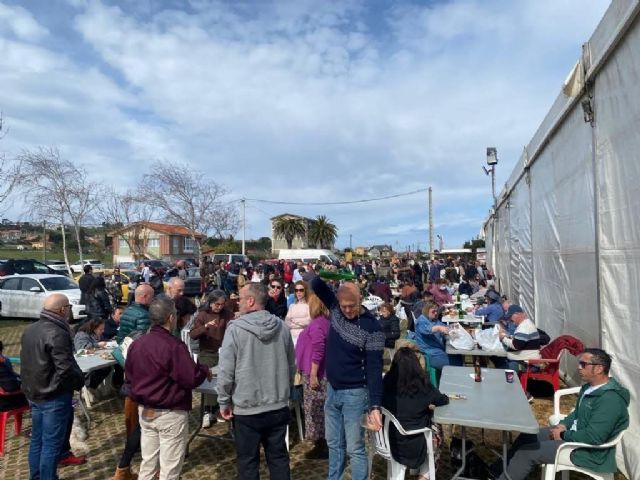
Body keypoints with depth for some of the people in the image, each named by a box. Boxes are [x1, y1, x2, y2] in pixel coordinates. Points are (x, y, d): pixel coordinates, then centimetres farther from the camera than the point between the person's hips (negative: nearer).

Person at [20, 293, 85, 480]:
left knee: (37, 440, 20)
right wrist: (81, 381, -8)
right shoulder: (57, 333, -24)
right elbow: (66, 369, -26)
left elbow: (29, 361, 14)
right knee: (51, 443, 3)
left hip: (34, 392, 9)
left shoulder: (29, 330, 5)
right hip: (54, 396, -9)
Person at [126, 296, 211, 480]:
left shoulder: (136, 344, 1)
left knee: (148, 463, 20)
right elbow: (191, 379, -23)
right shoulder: (174, 346, -23)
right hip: (171, 414, -7)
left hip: (144, 411, 7)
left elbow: (129, 378, 12)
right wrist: (204, 369, -3)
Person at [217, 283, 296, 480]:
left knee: (248, 462, 14)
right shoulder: (282, 327, -2)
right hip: (278, 407, 4)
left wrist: (224, 401, 0)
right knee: (279, 457, 18)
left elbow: (226, 370, -14)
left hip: (247, 409, -4)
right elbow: (291, 366, 8)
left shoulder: (235, 328, -16)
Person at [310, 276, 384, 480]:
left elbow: (374, 368, -20)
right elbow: (316, 285, -4)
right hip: (332, 389, 6)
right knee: (334, 444, 20)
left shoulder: (371, 328, -20)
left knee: (354, 448, 4)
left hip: (354, 394, -6)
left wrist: (375, 405, -23)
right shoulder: (336, 308, -4)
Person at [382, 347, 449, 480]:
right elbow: (443, 401, 1)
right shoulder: (422, 385, -15)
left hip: (389, 441, 4)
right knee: (436, 431, 28)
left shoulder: (387, 382, -9)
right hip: (413, 445, -3)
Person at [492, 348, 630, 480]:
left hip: (588, 452, -10)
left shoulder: (610, 399, -28)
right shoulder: (591, 387, 4)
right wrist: (564, 425, 1)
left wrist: (563, 435, -18)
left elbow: (593, 437, -32)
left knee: (526, 452, -12)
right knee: (527, 436, 8)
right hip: (575, 434, 10)